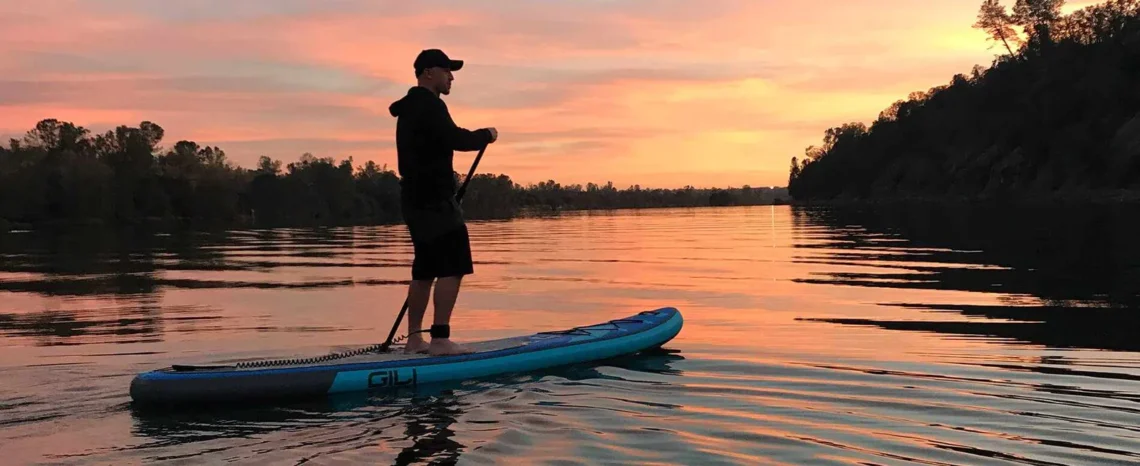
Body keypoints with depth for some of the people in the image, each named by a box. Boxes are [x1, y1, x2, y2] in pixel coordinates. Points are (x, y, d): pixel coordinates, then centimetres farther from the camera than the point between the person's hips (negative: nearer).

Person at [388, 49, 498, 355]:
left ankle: (414, 338, 17)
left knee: (425, 270, 13)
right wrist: (486, 135, -9)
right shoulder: (429, 105, -13)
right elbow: (455, 139, -24)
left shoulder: (410, 108, 21)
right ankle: (440, 338, -14)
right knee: (453, 267, -11)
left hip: (416, 198, 11)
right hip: (433, 200, -11)